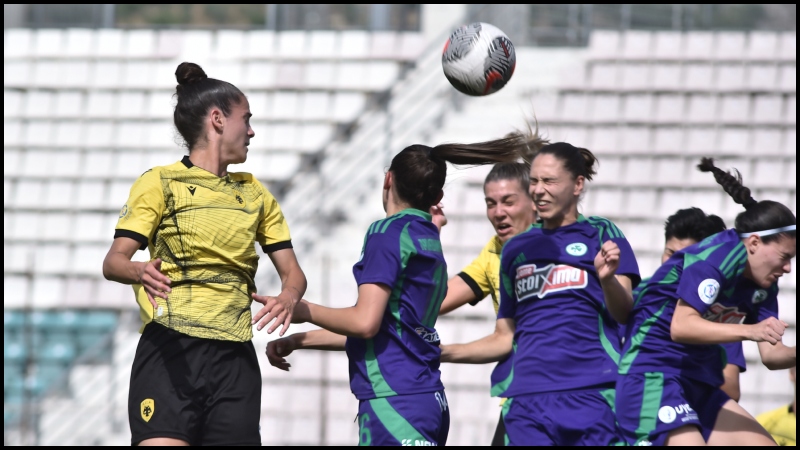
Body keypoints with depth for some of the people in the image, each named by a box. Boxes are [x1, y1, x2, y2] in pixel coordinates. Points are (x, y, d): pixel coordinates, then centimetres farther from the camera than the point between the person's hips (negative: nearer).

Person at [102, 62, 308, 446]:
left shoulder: (255, 194, 20)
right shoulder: (159, 183, 4)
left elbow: (293, 273, 16)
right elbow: (113, 262, -5)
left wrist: (288, 297, -9)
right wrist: (141, 272, -30)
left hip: (235, 360, 5)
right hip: (170, 354, -5)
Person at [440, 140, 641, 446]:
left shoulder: (602, 235, 6)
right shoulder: (516, 249, 19)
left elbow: (625, 313, -6)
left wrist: (607, 279, -26)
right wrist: (445, 352, 11)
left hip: (592, 394, -4)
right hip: (526, 397, 4)